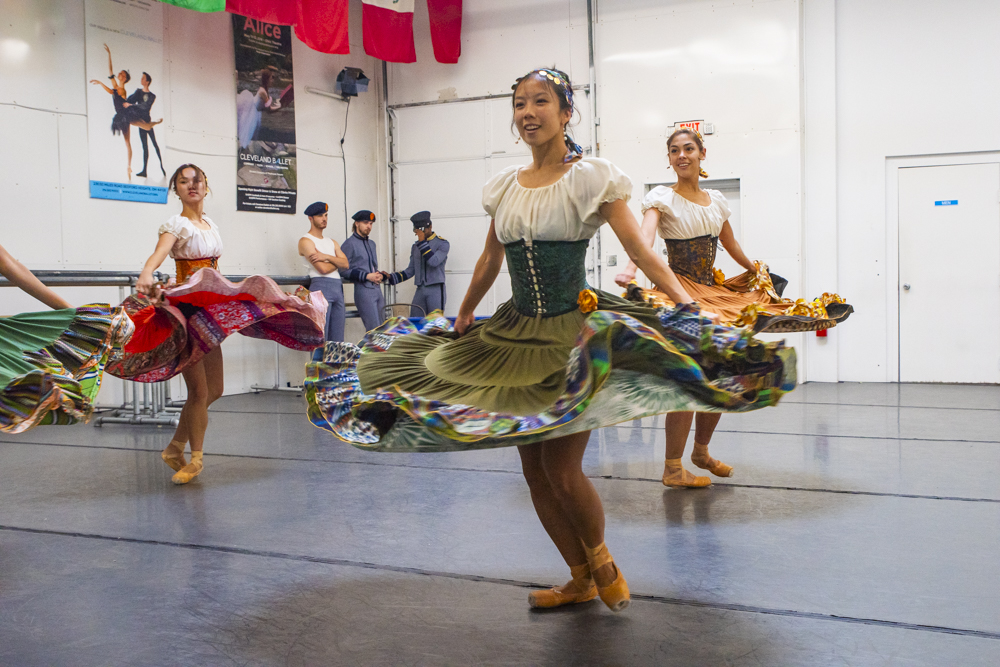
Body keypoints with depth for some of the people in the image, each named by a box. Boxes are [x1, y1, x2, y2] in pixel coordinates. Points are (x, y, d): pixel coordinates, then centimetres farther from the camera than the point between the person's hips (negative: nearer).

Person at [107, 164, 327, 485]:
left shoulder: (212, 225, 15)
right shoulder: (176, 225, -8)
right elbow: (159, 252, -28)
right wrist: (145, 275, -49)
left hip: (210, 310, 8)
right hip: (185, 311, -8)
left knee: (214, 389, 10)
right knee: (199, 390, -6)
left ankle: (175, 448, 23)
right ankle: (196, 458, 9)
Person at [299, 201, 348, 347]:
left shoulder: (332, 242, 22)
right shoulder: (306, 241, -1)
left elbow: (345, 264, 6)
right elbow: (323, 269, -11)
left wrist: (326, 257, -9)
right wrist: (336, 261, 8)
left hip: (338, 287, 7)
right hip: (321, 287, -7)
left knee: (337, 338, 5)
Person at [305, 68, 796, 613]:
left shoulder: (591, 178, -6)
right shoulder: (505, 186, 9)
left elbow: (640, 251, -11)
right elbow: (489, 262, 21)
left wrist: (688, 302, -23)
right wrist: (462, 319, 28)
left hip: (573, 333, -6)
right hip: (514, 334, 6)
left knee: (562, 470, -9)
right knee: (533, 470, 7)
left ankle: (601, 556, 22)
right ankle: (582, 580, 25)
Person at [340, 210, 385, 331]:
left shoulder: (372, 244, 21)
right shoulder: (350, 244, -4)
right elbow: (343, 270, -10)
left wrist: (380, 275, 5)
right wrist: (367, 276, -15)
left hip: (377, 289, 8)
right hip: (363, 290, -8)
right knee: (374, 330, -15)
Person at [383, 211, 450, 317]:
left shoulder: (442, 244, -2)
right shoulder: (416, 246, 15)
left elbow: (434, 261, -19)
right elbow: (411, 270, 18)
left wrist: (423, 242, -16)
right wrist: (391, 277, 7)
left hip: (435, 289, -5)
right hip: (420, 290, 5)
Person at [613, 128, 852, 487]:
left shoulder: (716, 200, 13)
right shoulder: (662, 197, -6)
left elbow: (731, 244, 28)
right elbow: (646, 235, -25)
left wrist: (757, 272, 34)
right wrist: (631, 269, -43)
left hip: (714, 292, 7)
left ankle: (701, 451, 29)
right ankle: (672, 469, 1)